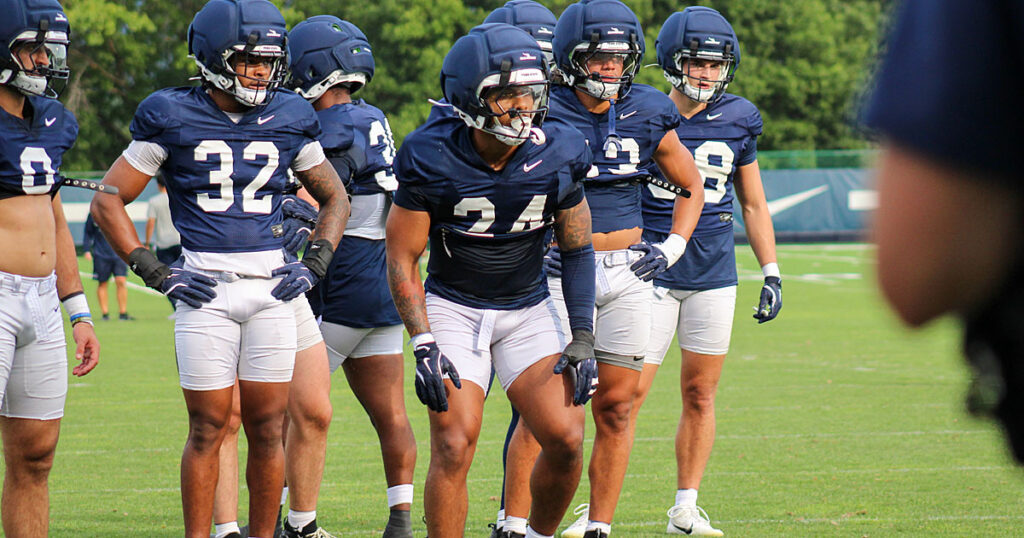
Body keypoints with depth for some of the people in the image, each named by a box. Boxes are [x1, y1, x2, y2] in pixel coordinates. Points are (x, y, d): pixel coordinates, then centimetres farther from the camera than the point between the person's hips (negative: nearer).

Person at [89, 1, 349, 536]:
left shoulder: (287, 121, 7)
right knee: (209, 427, -3)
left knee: (267, 427, 3)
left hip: (271, 290, 3)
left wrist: (313, 265, 7)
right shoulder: (172, 119, -2)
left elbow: (335, 199, 21)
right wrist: (156, 274, -4)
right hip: (205, 290, -3)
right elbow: (108, 202, 2)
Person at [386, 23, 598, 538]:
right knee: (453, 447, -14)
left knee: (566, 441, -9)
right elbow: (401, 258, -10)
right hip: (453, 307, -3)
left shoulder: (557, 156, -10)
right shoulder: (432, 159, -18)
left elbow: (577, 250, 4)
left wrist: (582, 337, -3)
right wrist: (423, 345, -18)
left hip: (528, 309, 3)